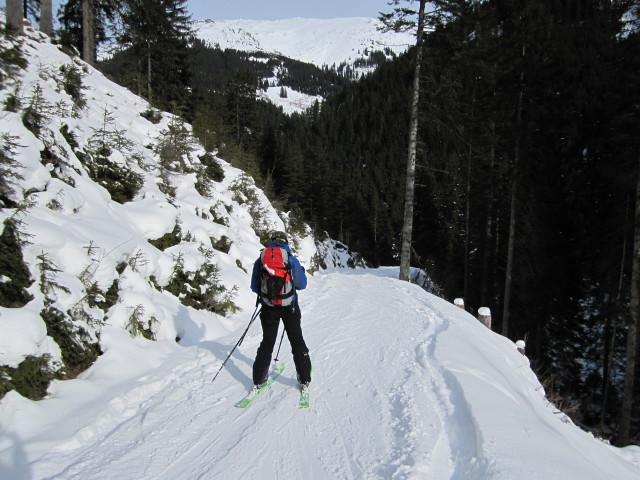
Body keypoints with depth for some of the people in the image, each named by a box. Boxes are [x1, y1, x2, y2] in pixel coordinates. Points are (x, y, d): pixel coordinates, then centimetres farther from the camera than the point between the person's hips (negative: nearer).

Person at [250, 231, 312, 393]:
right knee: (297, 341, 13)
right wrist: (301, 272, 19)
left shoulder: (260, 260, -1)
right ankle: (304, 379, 16)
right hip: (289, 307, -1)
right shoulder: (292, 260, -7)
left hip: (268, 308, 2)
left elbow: (254, 287, 5)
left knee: (267, 343, 16)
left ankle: (259, 380, 17)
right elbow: (302, 285, -1)